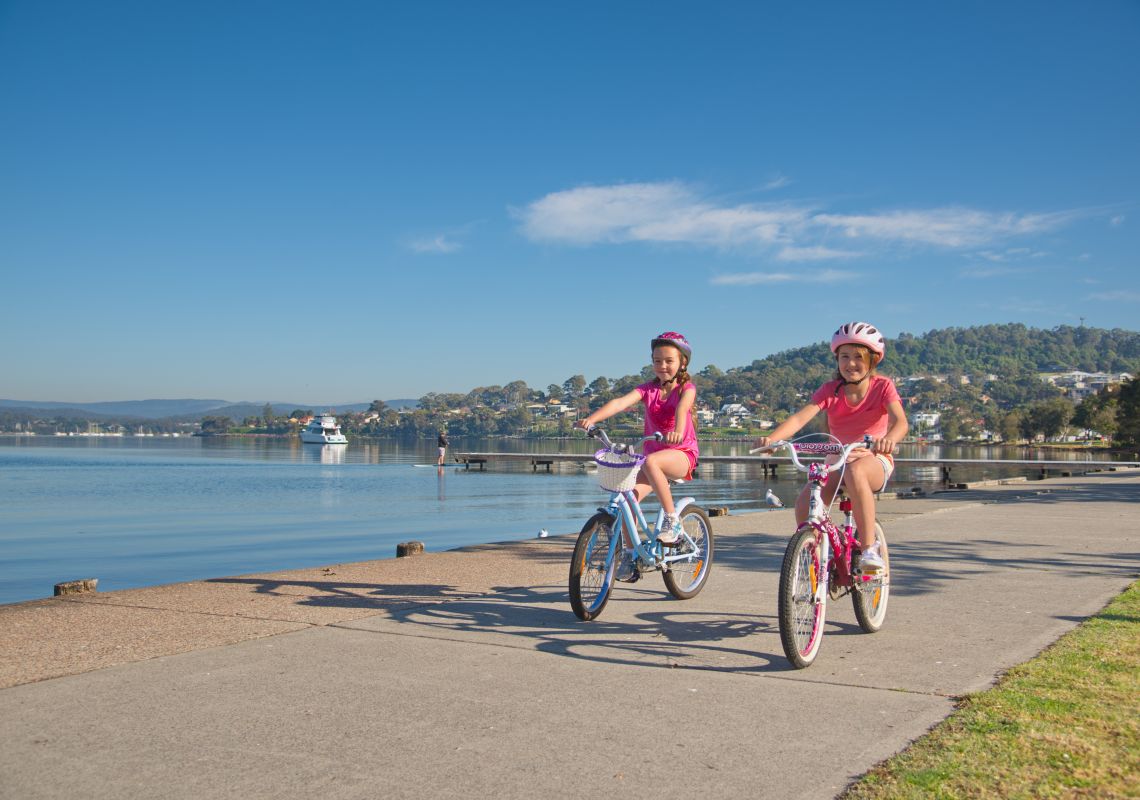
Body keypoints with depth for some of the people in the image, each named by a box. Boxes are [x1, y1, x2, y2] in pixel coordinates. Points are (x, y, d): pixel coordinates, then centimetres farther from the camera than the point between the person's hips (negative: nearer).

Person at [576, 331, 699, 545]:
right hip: (653, 452, 4)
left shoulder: (686, 388, -6)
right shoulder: (648, 389, 2)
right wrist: (591, 419, -32)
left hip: (682, 455, -4)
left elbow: (682, 409, -29)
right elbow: (620, 402, -16)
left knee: (650, 461, -37)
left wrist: (678, 432, -52)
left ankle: (672, 520, -25)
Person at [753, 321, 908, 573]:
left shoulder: (883, 386, -8)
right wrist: (771, 438, -37)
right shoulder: (830, 390, -3)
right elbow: (799, 418, -18)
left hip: (874, 460, -3)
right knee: (805, 501, -24)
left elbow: (900, 421, -26)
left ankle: (869, 547, -30)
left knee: (854, 471, -40)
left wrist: (888, 438, -50)